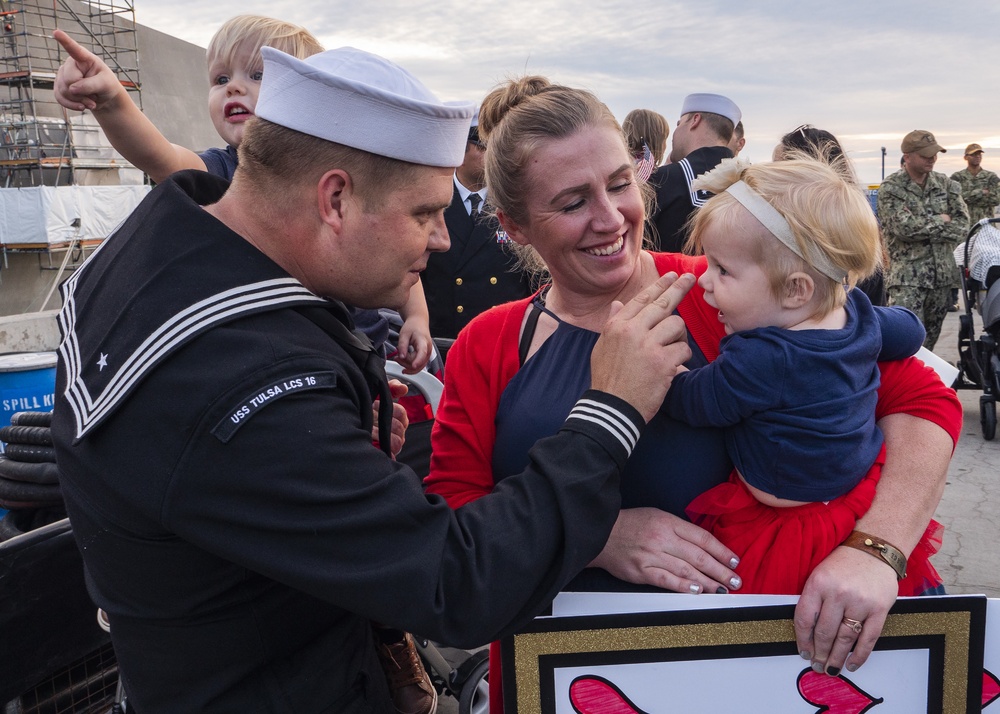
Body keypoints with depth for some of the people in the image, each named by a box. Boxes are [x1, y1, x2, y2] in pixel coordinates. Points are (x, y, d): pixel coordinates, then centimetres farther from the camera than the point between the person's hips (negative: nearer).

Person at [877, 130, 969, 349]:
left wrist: (922, 228, -10)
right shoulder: (890, 188, -5)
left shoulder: (945, 184, 10)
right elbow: (904, 226, -18)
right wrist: (940, 221, -5)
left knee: (931, 335, 12)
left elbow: (962, 224, 1)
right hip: (907, 276, -5)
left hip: (943, 274, 5)